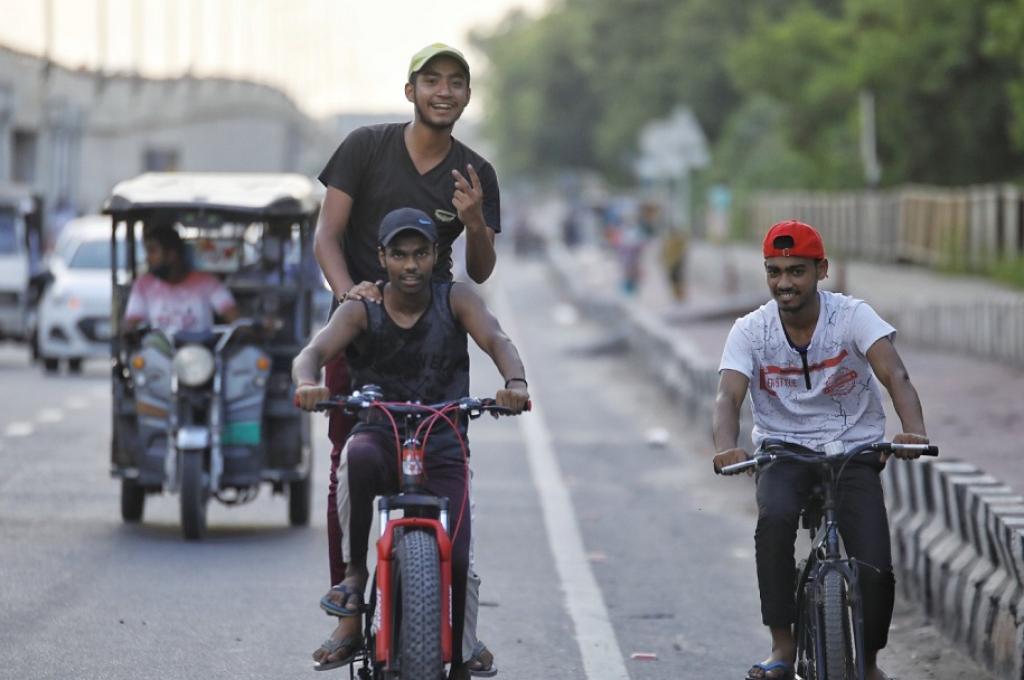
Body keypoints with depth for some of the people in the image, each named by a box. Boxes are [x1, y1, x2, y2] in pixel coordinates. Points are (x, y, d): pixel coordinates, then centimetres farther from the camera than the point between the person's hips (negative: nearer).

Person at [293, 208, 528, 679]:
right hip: (379, 435, -1)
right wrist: (308, 384, -43)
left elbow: (496, 340, -16)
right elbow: (315, 350, -17)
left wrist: (515, 383, -40)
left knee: (457, 559, -18)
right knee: (359, 456, -39)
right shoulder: (361, 310, -2)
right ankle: (353, 575, -22)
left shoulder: (454, 300, 0)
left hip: (443, 449, 1)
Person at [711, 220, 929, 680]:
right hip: (783, 450, 0)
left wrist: (914, 430, -45)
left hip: (855, 451, 0)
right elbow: (728, 395, -19)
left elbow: (894, 374, -24)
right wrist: (726, 449, -41)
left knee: (875, 568, -15)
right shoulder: (750, 331, -6)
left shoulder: (852, 316, -10)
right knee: (775, 517, -34)